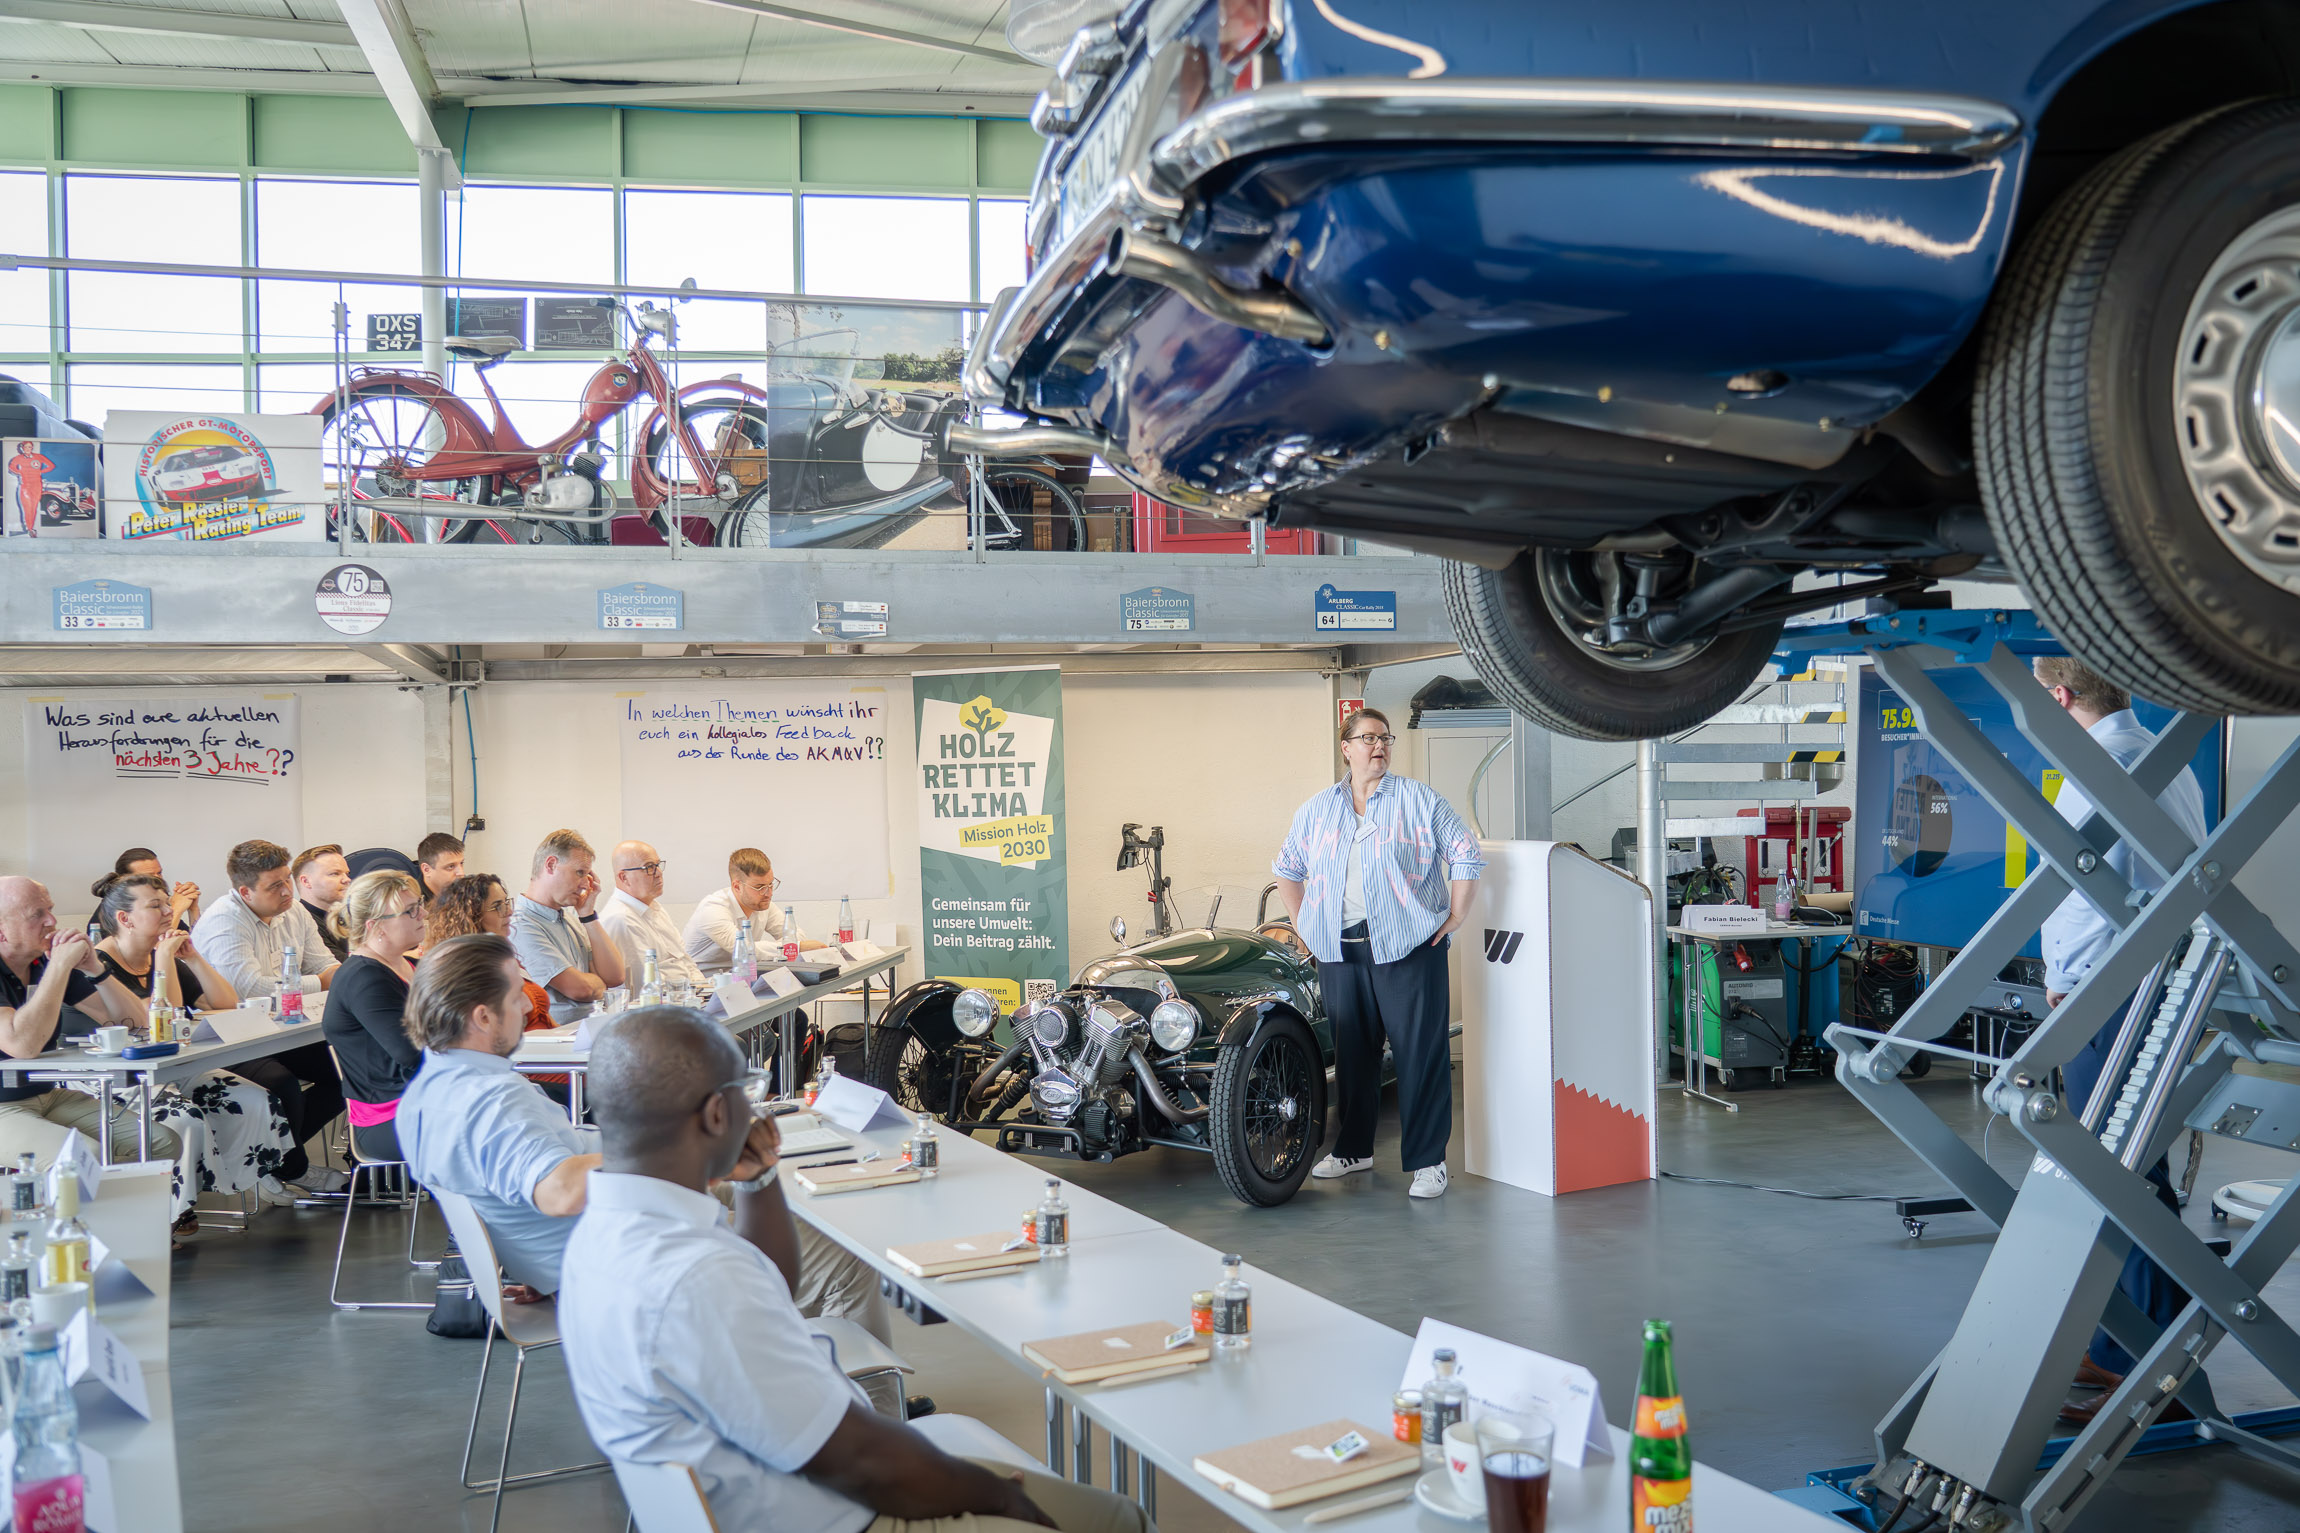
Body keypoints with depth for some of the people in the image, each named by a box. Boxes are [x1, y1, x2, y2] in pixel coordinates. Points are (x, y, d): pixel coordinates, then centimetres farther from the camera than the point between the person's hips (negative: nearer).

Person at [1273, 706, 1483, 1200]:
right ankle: (1353, 1149, 25)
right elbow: (1287, 868, 23)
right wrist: (1303, 923, 15)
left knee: (1421, 1052, -5)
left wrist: (1455, 918, -3)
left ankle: (1428, 1160, 0)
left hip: (1408, 947, -4)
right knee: (1351, 1052, 12)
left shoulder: (1420, 799, 2)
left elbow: (1466, 857, 2)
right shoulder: (1316, 810, 12)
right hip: (1340, 951, 4)